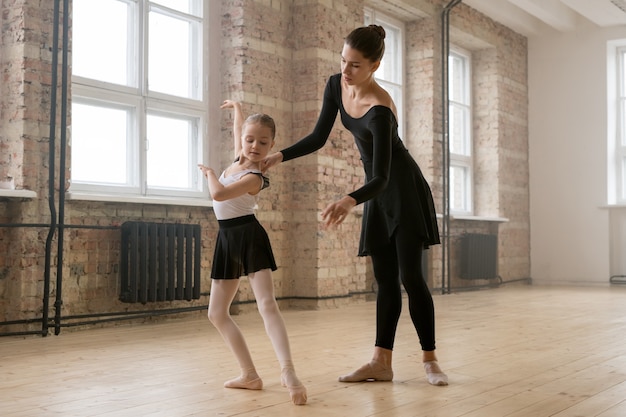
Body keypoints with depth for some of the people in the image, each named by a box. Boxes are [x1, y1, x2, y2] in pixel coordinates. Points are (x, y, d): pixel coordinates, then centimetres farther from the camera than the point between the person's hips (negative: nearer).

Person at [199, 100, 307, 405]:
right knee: (217, 313, 8)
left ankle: (288, 372, -30)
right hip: (228, 240, 9)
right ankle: (249, 374, 9)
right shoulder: (240, 157, 7)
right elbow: (238, 127, 28)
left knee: (267, 304, -21)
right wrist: (236, 107, 48)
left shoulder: (254, 178, -17)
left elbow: (219, 194, -30)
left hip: (249, 237, -9)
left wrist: (209, 172, -10)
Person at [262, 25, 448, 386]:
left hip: (404, 189, -7)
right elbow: (319, 138, 1)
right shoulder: (336, 86, -7)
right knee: (385, 279, 5)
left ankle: (430, 360, 1)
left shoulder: (380, 109, -30)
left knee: (410, 276, -10)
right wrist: (278, 157, -11)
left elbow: (382, 177, -34)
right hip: (378, 193, 7)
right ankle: (382, 363, 7)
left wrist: (349, 201, -52)